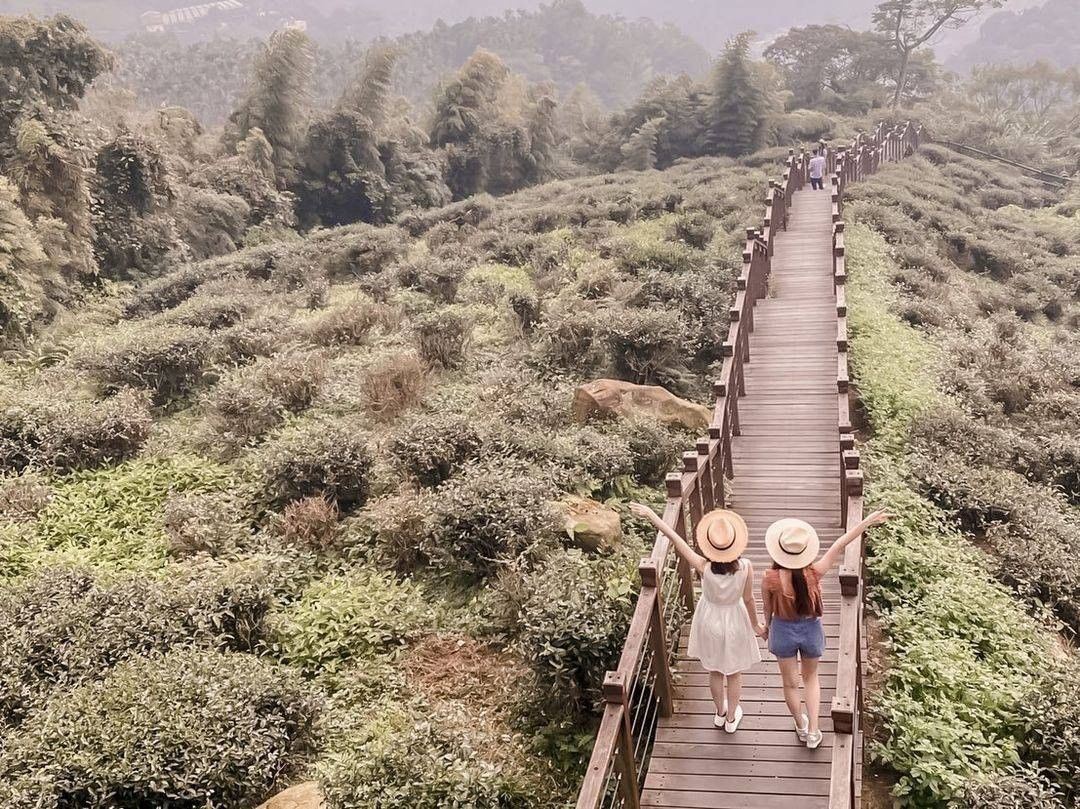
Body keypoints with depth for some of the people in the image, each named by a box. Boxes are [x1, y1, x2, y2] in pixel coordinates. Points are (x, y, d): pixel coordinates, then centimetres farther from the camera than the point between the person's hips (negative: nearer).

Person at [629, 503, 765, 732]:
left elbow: (676, 539, -30)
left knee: (715, 671, 27)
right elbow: (748, 600, -16)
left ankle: (720, 713, 49)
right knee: (734, 673, 25)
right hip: (734, 621, -1)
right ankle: (731, 718, 44)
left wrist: (650, 515, -23)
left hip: (710, 620, 1)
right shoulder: (745, 567, -31)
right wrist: (756, 626, 3)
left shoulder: (704, 567, -33)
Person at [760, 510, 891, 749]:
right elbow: (839, 546, -25)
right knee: (810, 678, 26)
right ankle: (813, 732, 25)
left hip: (783, 630, -1)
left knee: (790, 682, 21)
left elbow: (767, 608, -6)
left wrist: (767, 626, 16)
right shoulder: (814, 574, -26)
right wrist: (868, 521, -23)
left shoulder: (770, 579, -25)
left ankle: (801, 726, 42)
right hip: (811, 629, 1)